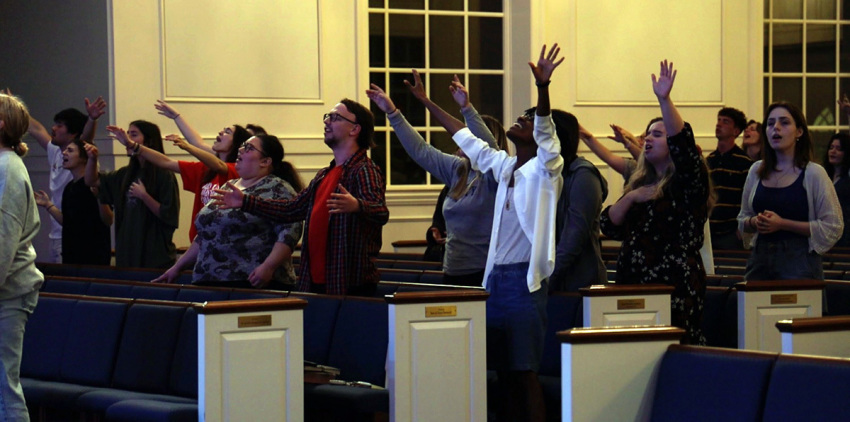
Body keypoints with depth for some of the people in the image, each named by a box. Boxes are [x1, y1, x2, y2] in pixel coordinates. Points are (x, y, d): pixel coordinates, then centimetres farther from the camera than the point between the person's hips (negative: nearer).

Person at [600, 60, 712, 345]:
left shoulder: (687, 183, 1)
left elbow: (682, 144, -19)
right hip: (634, 286, 6)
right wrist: (631, 198, -4)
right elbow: (609, 226, 13)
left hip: (675, 289, -6)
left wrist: (665, 100, -28)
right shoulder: (639, 184, 21)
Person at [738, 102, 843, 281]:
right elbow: (742, 219, 22)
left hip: (800, 261, -4)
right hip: (760, 259, 4)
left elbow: (833, 228, -7)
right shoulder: (757, 171, 12)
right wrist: (755, 222, -2)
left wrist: (783, 224, -13)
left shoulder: (813, 174, -3)